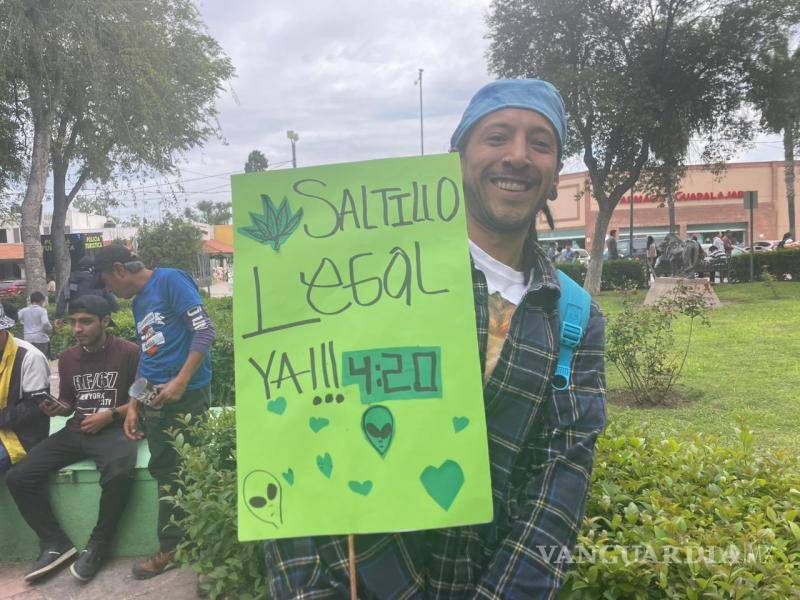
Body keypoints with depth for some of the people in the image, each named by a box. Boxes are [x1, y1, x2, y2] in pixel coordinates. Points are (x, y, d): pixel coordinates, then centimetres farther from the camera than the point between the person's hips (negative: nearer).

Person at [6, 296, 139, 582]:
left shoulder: (129, 352, -6)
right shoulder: (67, 357, 14)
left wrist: (112, 414, -14)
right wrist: (57, 408, 0)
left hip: (113, 430, -6)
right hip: (75, 432, 6)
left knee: (119, 474, -37)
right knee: (18, 477, -12)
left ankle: (97, 546, -13)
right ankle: (56, 544, -1)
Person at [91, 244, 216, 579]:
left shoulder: (171, 280, -8)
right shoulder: (138, 302, 18)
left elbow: (205, 331, -16)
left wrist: (180, 382, -18)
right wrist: (133, 405, 18)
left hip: (187, 395, -8)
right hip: (156, 399, 9)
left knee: (188, 472, -2)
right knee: (164, 472, 11)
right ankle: (172, 548, 22)